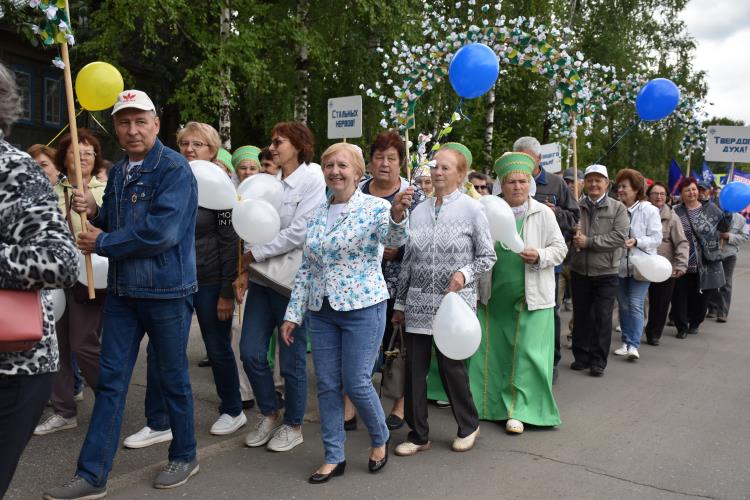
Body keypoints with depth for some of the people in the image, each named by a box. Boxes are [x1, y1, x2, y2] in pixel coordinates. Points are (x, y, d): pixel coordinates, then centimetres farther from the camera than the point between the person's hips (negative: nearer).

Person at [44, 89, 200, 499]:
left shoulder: (174, 169, -14)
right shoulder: (118, 172, 11)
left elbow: (162, 232, -24)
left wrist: (101, 244, -12)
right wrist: (93, 211, -3)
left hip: (166, 291, -7)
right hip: (122, 290, 7)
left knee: (172, 377, 8)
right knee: (110, 380, 8)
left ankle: (184, 456, 29)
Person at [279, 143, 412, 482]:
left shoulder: (375, 207, -8)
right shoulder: (317, 215, 8)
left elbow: (394, 240, -29)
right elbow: (305, 269, 11)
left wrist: (398, 215, -51)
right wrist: (293, 313, 8)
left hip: (363, 308, -5)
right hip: (321, 312, 5)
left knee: (356, 383, -1)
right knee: (327, 386, 8)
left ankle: (380, 438, 28)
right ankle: (334, 457, 23)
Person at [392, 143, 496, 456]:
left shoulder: (472, 210, -4)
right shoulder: (419, 211, 8)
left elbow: (487, 256, 0)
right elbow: (407, 261, 11)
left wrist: (465, 273, -19)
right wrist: (400, 303, 12)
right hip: (418, 303, 4)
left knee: (451, 366, 5)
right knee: (414, 369, 6)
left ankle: (469, 425, 29)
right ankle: (418, 435, 21)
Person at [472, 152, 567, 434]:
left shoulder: (543, 213, 2)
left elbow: (560, 248, 4)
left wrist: (540, 256, -15)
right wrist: (476, 288, 2)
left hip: (531, 297, -2)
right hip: (495, 296, 2)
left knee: (527, 355, -3)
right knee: (493, 352, 9)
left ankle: (518, 410, 8)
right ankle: (490, 404, 25)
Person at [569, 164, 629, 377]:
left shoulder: (618, 208, -2)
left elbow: (620, 237, -13)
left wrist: (589, 241, -17)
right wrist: (574, 234, -17)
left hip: (606, 272, -2)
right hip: (579, 271, 2)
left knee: (602, 317, 2)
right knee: (580, 315, 12)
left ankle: (598, 360, 13)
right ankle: (581, 356, 25)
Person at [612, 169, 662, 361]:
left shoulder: (650, 210, -5)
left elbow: (656, 238, -7)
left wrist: (636, 241, -20)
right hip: (620, 264, 4)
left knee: (635, 305, -10)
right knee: (623, 305, 11)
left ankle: (633, 345, -6)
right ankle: (626, 342, 22)